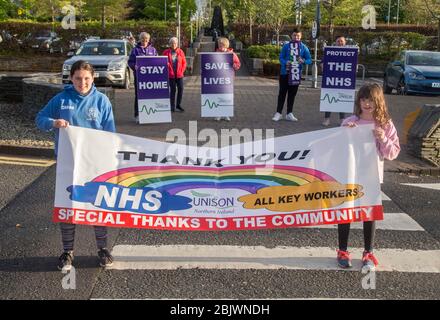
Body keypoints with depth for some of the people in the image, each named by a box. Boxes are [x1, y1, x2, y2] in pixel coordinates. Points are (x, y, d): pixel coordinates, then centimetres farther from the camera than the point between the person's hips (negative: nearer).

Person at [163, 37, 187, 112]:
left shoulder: (180, 51, 6)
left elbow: (184, 63, 9)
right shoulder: (166, 52, -1)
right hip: (171, 75, -2)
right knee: (172, 90, 1)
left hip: (179, 75, 2)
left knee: (181, 89, -1)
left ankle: (178, 105, 13)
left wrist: (182, 71, 0)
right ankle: (172, 106, 9)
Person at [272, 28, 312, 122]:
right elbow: (281, 57, -1)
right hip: (285, 73, -1)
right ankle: (278, 113, 6)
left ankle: (289, 114, 16)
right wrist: (285, 62, -21)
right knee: (282, 93, 1)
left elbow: (309, 60, 0)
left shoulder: (304, 47, 2)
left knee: (292, 94, 8)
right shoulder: (286, 46, 1)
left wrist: (303, 61, -22)